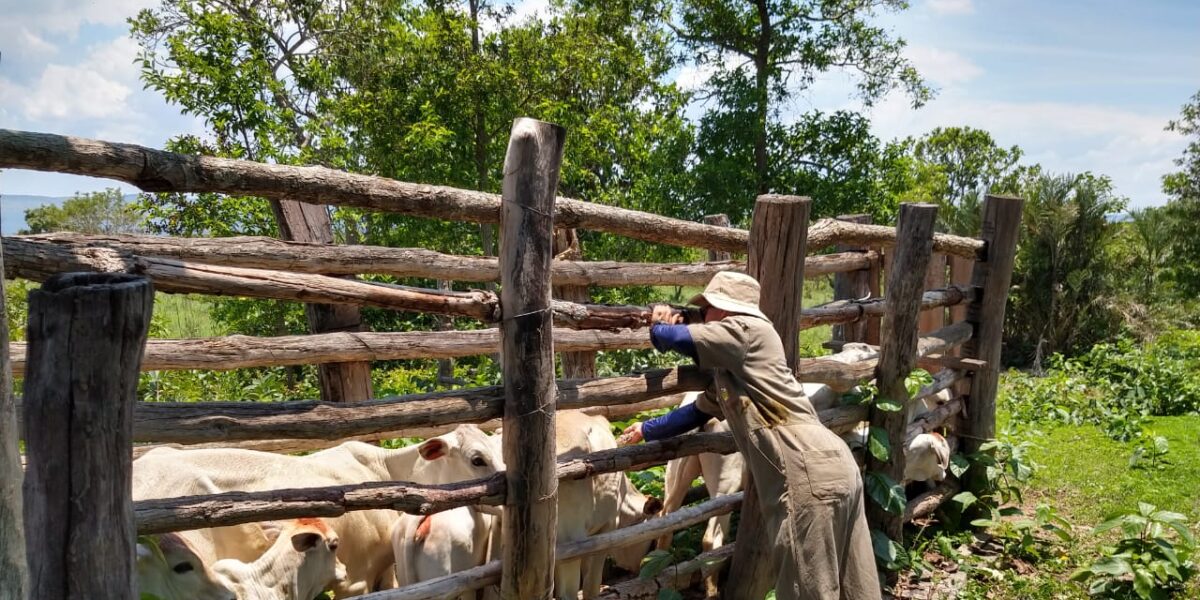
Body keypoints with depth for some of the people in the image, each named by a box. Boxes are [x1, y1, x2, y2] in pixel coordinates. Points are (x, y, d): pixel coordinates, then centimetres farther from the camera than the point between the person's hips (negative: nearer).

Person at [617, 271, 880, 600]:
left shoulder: (748, 330, -4)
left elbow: (672, 338, -5)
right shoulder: (727, 369, 25)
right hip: (832, 467, 10)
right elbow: (699, 411, 37)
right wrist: (646, 430, 46)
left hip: (811, 472, -10)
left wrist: (659, 327, 19)